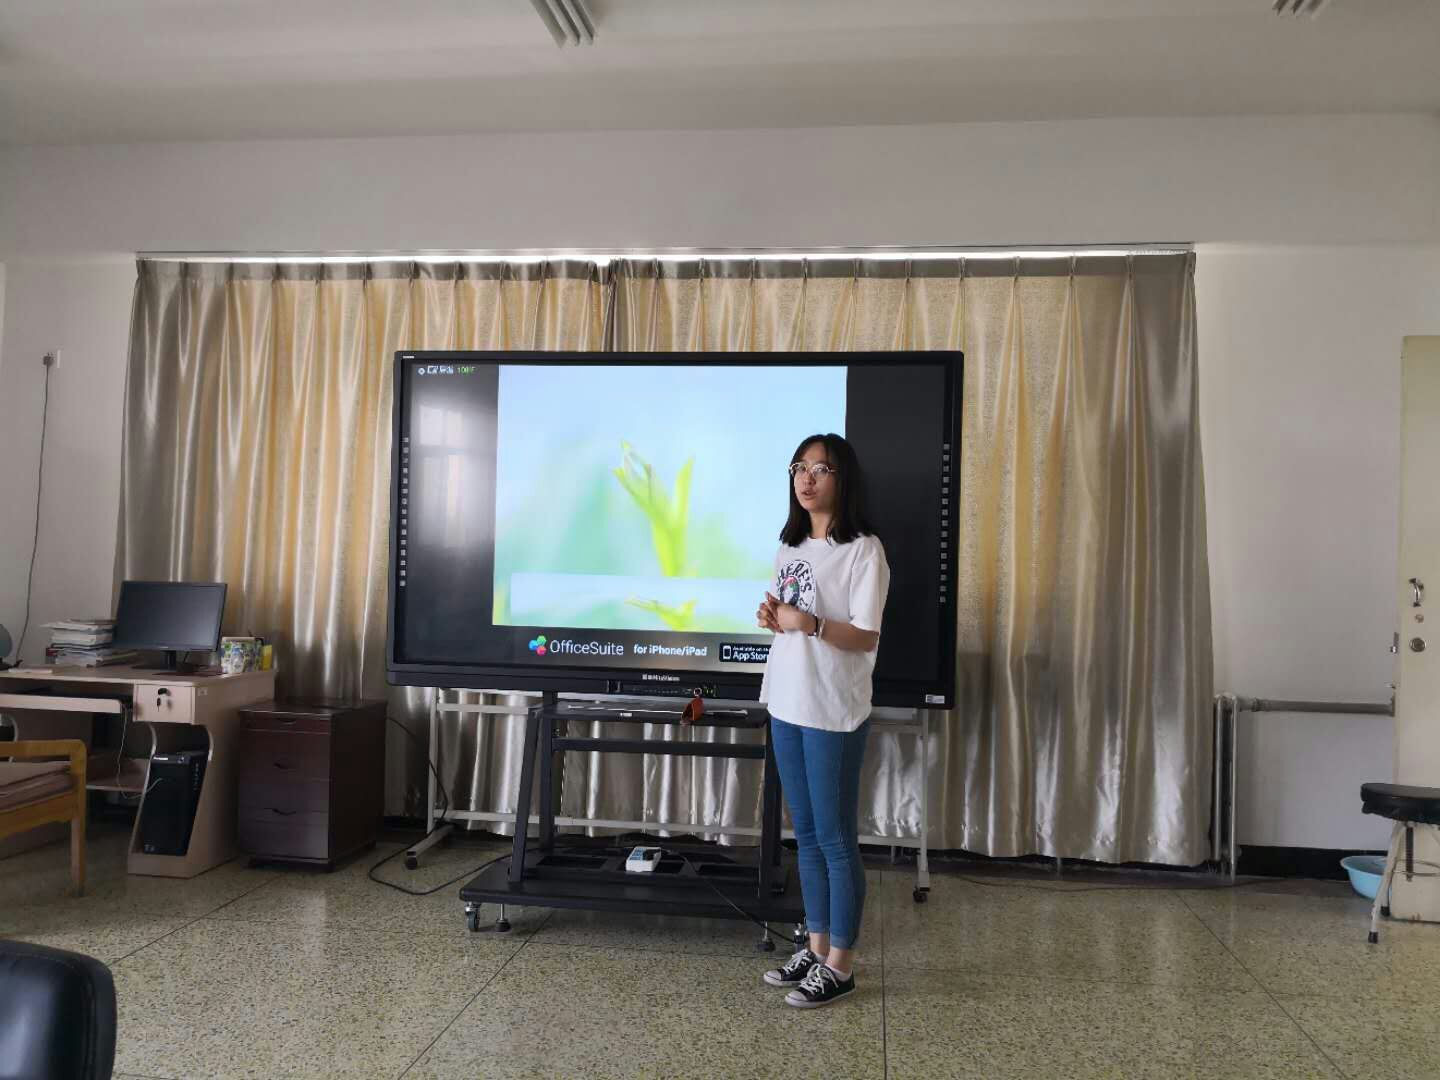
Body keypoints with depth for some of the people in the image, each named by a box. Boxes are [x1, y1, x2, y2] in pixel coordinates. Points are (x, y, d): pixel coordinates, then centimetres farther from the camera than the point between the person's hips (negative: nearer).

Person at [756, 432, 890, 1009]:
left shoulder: (863, 550, -11)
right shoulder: (791, 546, 12)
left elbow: (866, 638, -14)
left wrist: (810, 624, -29)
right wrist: (772, 618, -2)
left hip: (834, 712, -7)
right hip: (786, 704, 7)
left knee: (836, 839, 1)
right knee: (806, 834, 14)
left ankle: (840, 965, 13)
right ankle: (816, 948, 26)